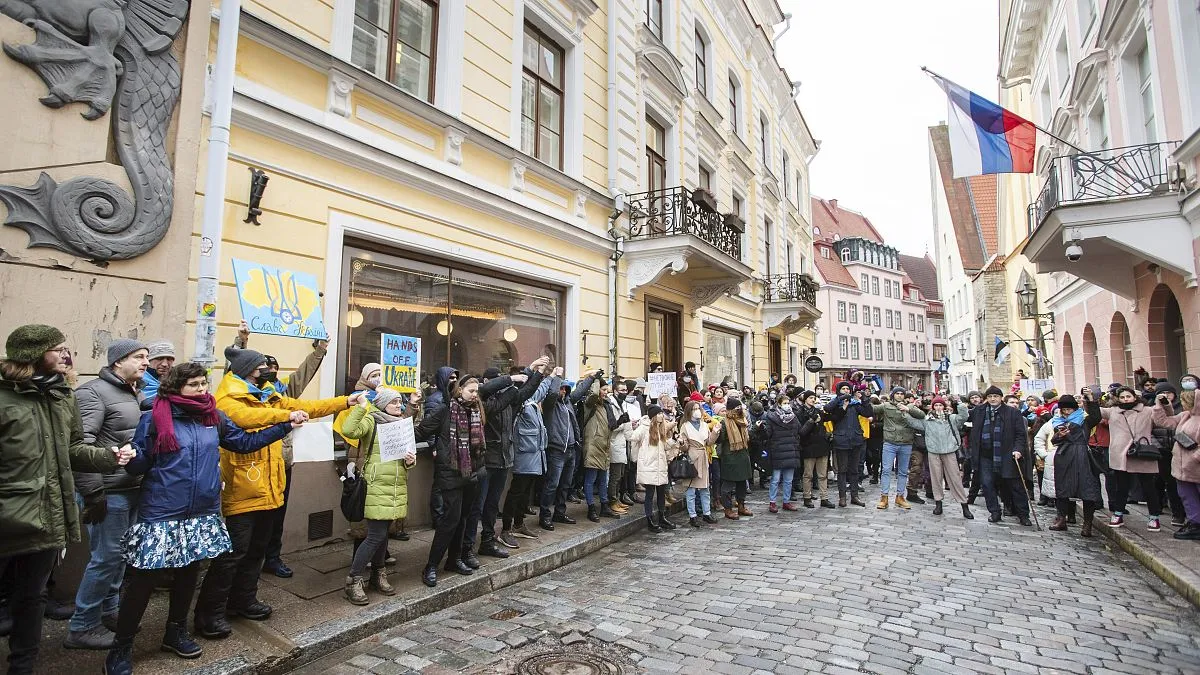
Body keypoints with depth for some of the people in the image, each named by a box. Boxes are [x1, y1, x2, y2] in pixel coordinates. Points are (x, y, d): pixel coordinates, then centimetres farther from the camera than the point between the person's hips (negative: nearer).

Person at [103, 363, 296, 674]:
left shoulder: (215, 418, 4)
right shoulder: (154, 419, -8)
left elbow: (245, 441, 13)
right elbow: (140, 464, -4)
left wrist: (285, 426, 9)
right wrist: (129, 458, -28)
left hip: (202, 513, 5)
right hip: (162, 514, -4)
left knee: (188, 573, 18)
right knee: (144, 581, 4)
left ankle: (176, 632, 37)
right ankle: (121, 647, 23)